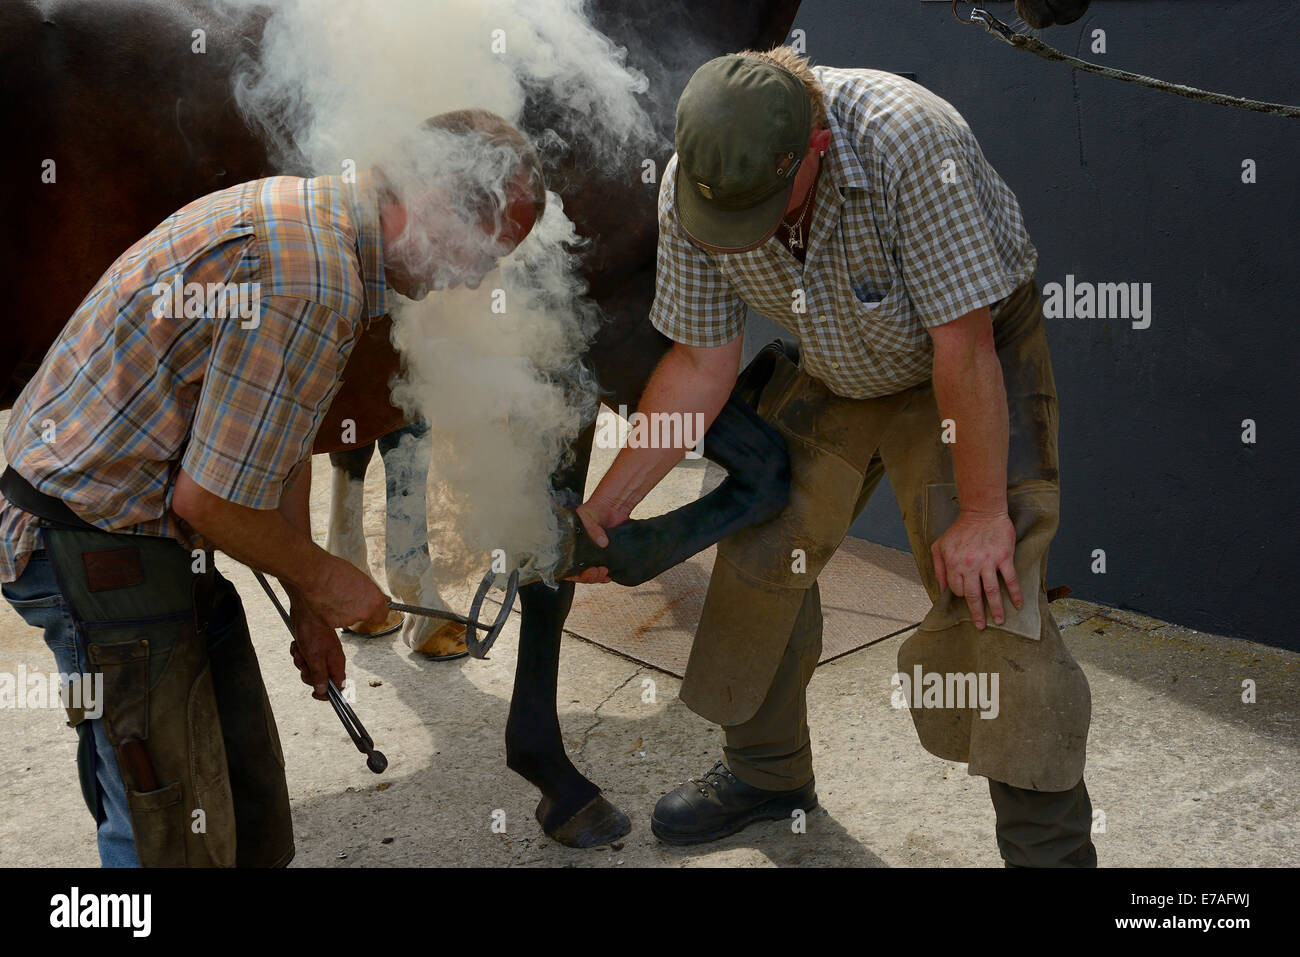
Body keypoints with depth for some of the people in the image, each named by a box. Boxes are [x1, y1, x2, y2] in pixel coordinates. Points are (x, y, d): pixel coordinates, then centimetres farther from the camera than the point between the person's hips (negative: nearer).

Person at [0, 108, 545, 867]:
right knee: (179, 837, 0)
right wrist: (321, 580, -6)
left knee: (252, 812, 17)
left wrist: (308, 606, 17)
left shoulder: (314, 213, 7)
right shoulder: (311, 283, -27)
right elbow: (211, 498, -24)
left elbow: (276, 442, 14)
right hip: (98, 545, -10)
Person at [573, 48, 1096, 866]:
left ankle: (1052, 847, -2)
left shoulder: (908, 143, -37)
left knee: (986, 591, -16)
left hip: (977, 358, -5)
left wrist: (983, 514, -26)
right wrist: (606, 505, -12)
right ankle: (768, 772, 28)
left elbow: (963, 346, -32)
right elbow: (702, 361, -11)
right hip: (831, 370, 5)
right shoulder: (692, 183, -20)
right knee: (759, 553, 5)